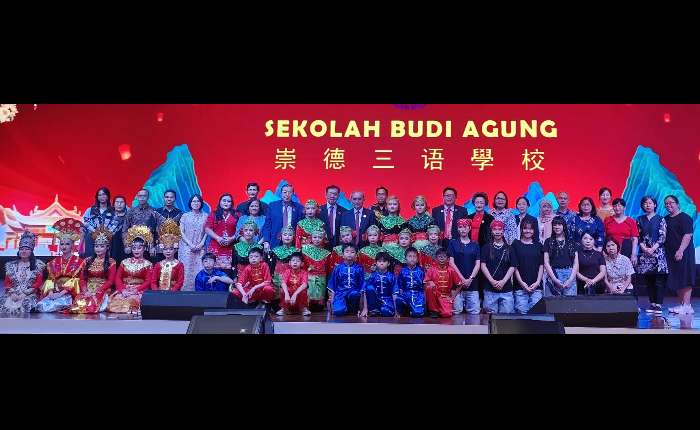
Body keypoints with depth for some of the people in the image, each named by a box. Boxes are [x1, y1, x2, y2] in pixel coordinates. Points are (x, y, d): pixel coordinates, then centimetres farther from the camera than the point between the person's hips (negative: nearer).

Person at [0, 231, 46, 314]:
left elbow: (38, 283, 0)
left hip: (29, 295, -3)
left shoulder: (38, 264, 6)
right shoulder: (11, 265, 17)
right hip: (12, 295, 3)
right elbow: (7, 282, 12)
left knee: (25, 306, -35)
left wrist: (24, 294, -11)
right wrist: (12, 293, -7)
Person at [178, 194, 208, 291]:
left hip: (200, 248, 1)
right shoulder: (185, 216, 7)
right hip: (186, 247, 0)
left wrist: (201, 243, -6)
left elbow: (206, 232, 7)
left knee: (199, 270, -6)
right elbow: (181, 232, 2)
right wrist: (190, 244, -8)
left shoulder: (205, 216, 9)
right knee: (187, 269, -6)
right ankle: (185, 289, -1)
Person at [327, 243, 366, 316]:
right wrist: (331, 299, 3)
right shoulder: (337, 268, 5)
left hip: (354, 292, 1)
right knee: (338, 312, -29)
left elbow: (362, 283, 7)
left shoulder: (359, 268, 5)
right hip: (340, 293, 0)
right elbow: (332, 284, 10)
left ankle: (354, 309, -7)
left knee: (355, 294, -38)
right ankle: (346, 309, 7)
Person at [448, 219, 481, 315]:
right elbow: (451, 262, -1)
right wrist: (462, 278, -9)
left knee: (475, 312, -1)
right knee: (456, 312, -6)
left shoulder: (475, 245, 13)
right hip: (457, 283, -2)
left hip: (472, 284, 2)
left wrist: (470, 279, -7)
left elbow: (478, 264, 7)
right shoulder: (452, 243, 7)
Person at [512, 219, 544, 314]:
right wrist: (522, 283, -8)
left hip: (536, 286, 2)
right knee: (522, 312, -5)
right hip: (520, 286, -2)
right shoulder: (516, 244, 5)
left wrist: (537, 282, -3)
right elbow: (514, 266, 0)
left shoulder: (538, 245, 12)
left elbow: (541, 265, 9)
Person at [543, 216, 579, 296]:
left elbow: (576, 263, 9)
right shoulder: (548, 242, 9)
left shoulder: (571, 242, 13)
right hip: (553, 276, -1)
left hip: (569, 276, 1)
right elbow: (546, 263, 3)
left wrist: (571, 279, -5)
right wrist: (555, 279, -8)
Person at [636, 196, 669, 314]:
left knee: (659, 280, -5)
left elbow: (662, 237, -3)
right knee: (648, 280, 4)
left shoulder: (660, 219, 3)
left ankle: (659, 304, -3)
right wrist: (644, 248, -8)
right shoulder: (640, 220, 11)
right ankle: (652, 303, 11)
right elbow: (638, 236, 7)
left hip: (658, 252, -3)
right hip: (644, 253, 3)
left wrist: (653, 249, -13)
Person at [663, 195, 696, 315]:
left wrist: (680, 250, -23)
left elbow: (688, 235, -15)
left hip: (683, 254, -7)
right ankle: (683, 304, 14)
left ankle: (686, 305, -6)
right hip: (671, 254, 8)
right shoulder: (665, 219, 16)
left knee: (685, 279, -7)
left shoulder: (684, 218, -5)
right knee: (675, 280, 8)